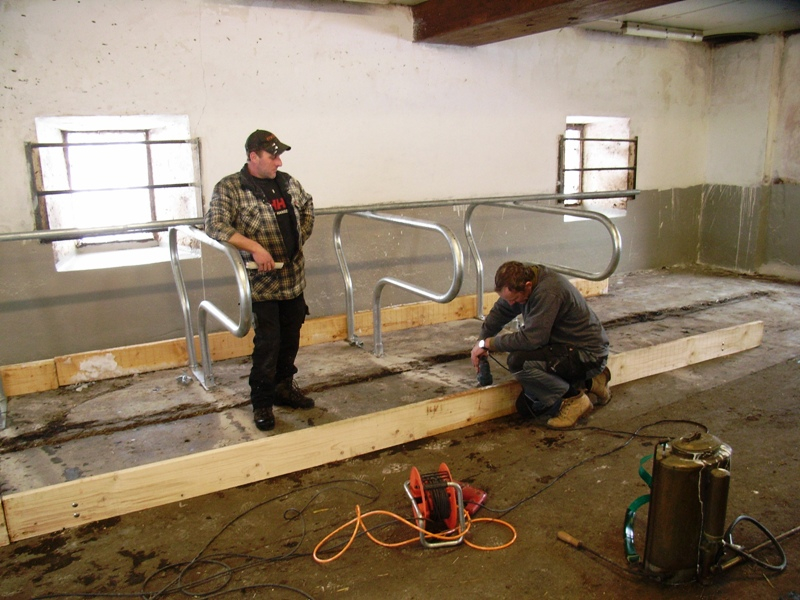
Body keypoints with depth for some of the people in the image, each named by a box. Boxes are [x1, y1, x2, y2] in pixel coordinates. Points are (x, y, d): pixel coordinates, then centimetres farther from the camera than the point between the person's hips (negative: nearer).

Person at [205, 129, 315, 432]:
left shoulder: (287, 182, 9)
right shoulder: (229, 188, -9)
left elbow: (307, 206, 27)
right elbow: (215, 225, -20)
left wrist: (302, 235, 14)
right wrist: (254, 247, -26)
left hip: (294, 278, 6)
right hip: (262, 282, -6)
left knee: (291, 338, 15)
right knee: (267, 343, -4)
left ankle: (284, 387, 33)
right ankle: (262, 403, 12)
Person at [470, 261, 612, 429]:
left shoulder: (548, 291, -30)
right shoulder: (518, 283, -3)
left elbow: (530, 339, -32)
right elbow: (499, 312, 12)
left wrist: (488, 343, -19)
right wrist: (481, 344, 5)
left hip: (588, 354, -9)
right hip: (566, 347, 9)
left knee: (519, 362, -30)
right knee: (525, 408, 7)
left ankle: (573, 399, -8)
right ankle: (588, 383, 17)